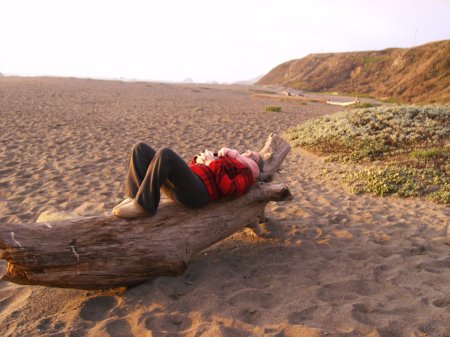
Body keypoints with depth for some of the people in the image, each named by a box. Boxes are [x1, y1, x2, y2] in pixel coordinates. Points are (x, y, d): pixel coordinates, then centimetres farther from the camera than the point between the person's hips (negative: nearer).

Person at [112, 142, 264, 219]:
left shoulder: (246, 174, 16)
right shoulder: (225, 165, 39)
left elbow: (230, 189, -7)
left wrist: (214, 165, -3)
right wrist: (199, 161, 15)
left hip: (195, 191, -8)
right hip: (177, 186, 8)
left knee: (165, 153, -31)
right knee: (141, 148, -3)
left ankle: (144, 205, -24)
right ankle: (134, 197, -15)